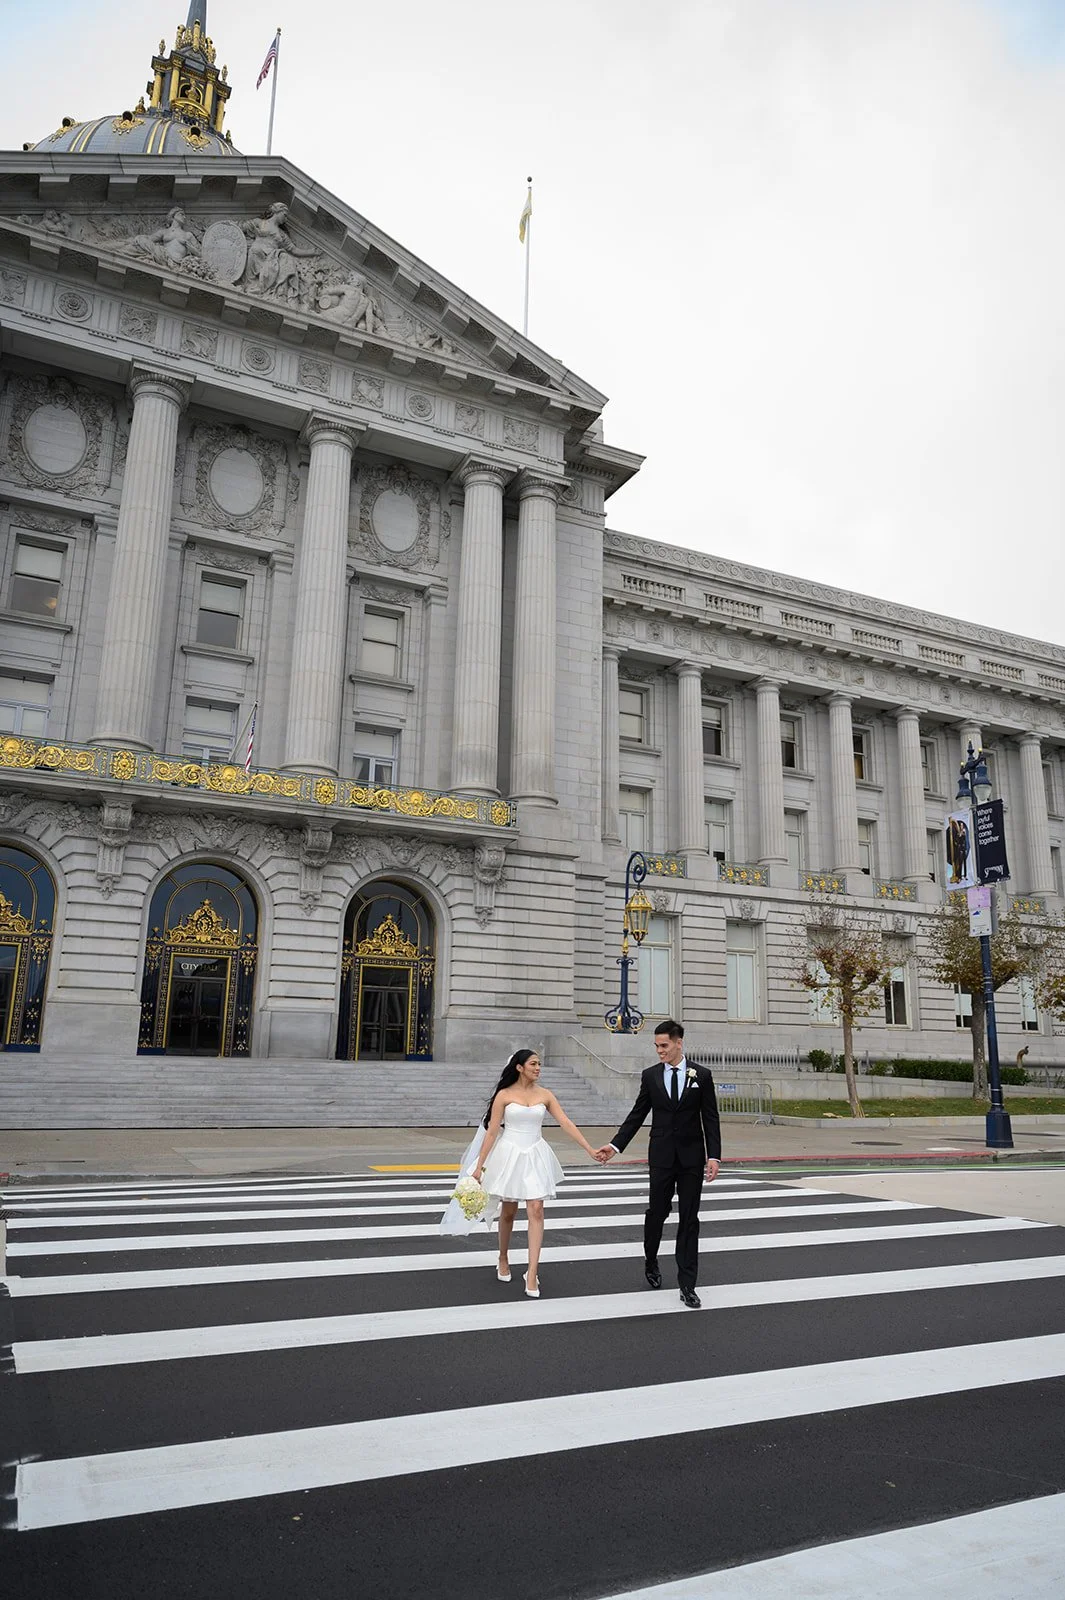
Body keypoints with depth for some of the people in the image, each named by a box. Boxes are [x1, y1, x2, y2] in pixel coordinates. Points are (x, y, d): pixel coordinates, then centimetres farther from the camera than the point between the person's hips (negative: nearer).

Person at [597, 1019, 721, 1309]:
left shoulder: (701, 1075, -1)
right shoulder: (650, 1076, 1)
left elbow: (711, 1119, -1)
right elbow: (637, 1115, 4)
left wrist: (714, 1155, -10)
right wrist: (615, 1145, -4)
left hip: (692, 1157, -1)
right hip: (662, 1157, 1)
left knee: (689, 1220, 2)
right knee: (657, 1212, 8)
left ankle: (687, 1285, 7)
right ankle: (651, 1261, 36)